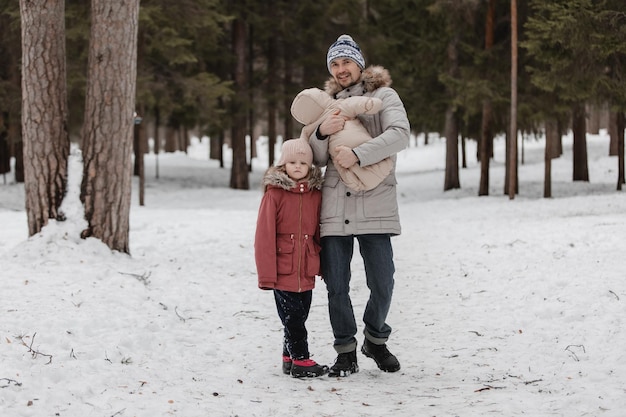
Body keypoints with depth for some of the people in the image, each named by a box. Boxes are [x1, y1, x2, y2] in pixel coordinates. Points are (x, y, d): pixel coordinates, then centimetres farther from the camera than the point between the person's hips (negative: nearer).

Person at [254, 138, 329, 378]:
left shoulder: (315, 194, 7)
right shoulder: (274, 193, -7)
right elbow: (264, 235, -8)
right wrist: (266, 274, -11)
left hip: (306, 272, 5)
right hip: (283, 271, -5)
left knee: (299, 317, 11)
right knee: (293, 317, -3)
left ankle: (290, 358, 22)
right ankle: (300, 360, 3)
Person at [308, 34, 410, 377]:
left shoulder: (382, 95, 6)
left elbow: (400, 133, -12)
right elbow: (317, 159, 14)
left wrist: (358, 153, -21)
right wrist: (322, 133, -8)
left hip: (375, 204, -3)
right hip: (334, 206, 3)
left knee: (382, 283, -2)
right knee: (336, 285, 3)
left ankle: (376, 340, 23)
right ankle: (346, 351, 16)